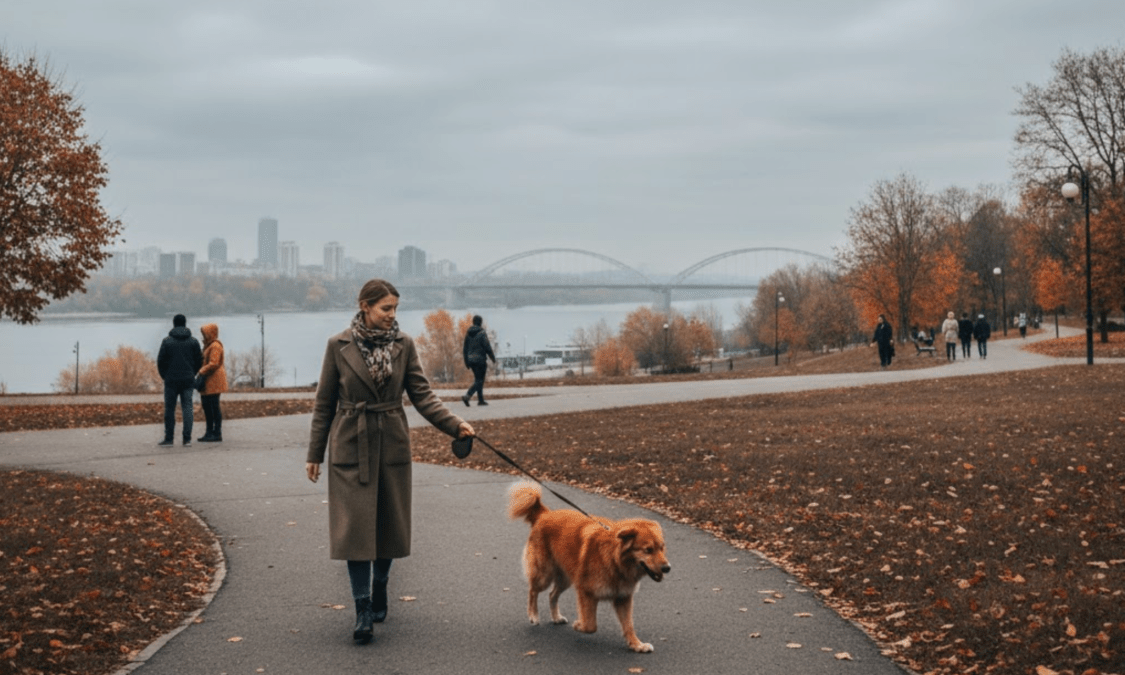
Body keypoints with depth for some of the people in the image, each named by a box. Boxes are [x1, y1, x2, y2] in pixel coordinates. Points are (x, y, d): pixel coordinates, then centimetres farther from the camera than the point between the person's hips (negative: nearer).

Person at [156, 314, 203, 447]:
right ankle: (187, 439, -5)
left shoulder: (167, 341, -3)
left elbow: (160, 361, -3)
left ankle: (169, 438, 9)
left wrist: (164, 376, 11)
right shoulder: (193, 341, 2)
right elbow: (199, 361, 4)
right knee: (187, 408, 1)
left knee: (169, 409, 7)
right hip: (188, 380, 1)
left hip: (171, 381, -1)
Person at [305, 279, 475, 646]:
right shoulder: (339, 346, -3)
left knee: (389, 525, 8)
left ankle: (379, 592, 30)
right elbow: (324, 403, 2)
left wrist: (455, 424, -15)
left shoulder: (403, 344, 2)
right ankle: (363, 611, -4)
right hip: (350, 447, -2)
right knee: (355, 527, -7)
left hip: (392, 446, 2)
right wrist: (314, 453, 4)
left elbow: (422, 394, 0)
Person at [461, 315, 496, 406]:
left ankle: (481, 400, 17)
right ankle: (467, 396, -22)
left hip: (471, 360, 7)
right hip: (480, 359, -7)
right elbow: (487, 347, -11)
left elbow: (465, 348, 11)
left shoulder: (468, 333, 8)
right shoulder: (482, 333, -11)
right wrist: (493, 358, 2)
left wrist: (466, 361, 18)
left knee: (478, 379, 16)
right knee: (479, 381, -5)